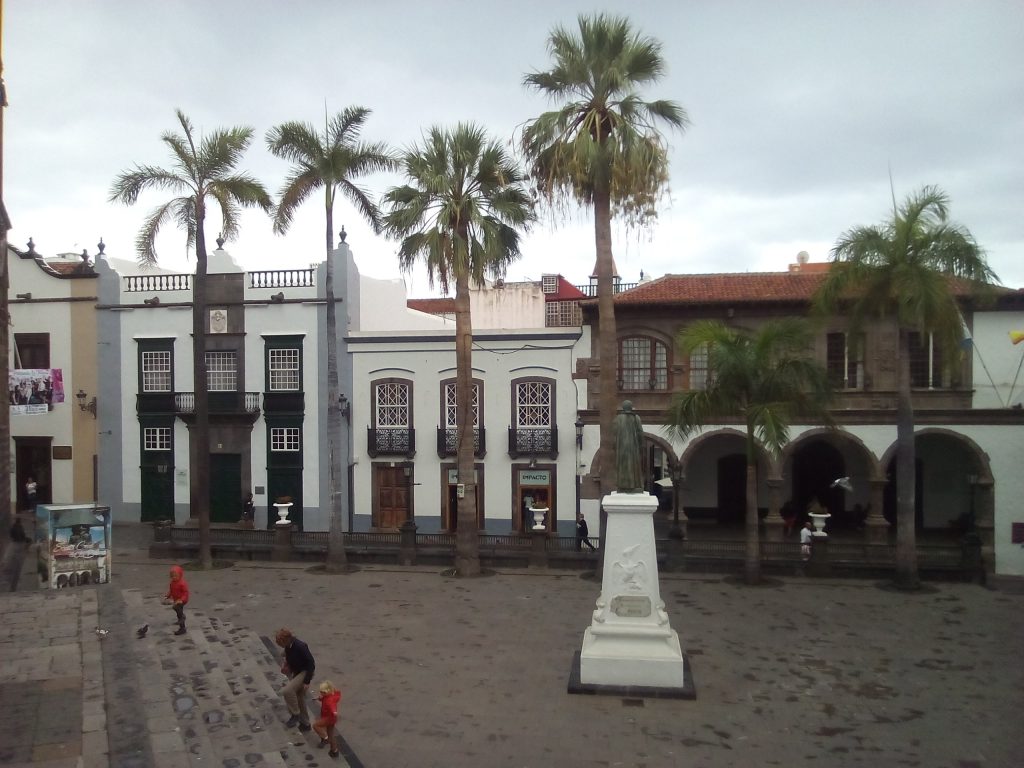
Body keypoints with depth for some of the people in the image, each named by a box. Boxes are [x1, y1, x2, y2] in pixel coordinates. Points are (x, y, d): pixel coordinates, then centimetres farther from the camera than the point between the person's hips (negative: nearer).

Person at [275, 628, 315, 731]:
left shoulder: (300, 647, -31)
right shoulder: (288, 645, -7)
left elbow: (311, 663, -25)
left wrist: (307, 681, -24)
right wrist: (286, 664, -2)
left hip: (305, 672, -9)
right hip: (296, 672, 9)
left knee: (287, 691, -25)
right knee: (299, 698, 16)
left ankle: (295, 715, -5)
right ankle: (305, 724, 32)